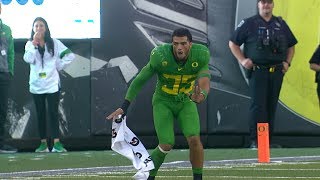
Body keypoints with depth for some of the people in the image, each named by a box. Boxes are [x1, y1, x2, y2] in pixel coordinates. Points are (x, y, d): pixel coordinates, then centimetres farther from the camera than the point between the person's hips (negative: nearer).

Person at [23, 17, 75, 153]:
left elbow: (70, 56, 2)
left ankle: (56, 143, -12)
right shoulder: (30, 44, 5)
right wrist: (34, 44, -16)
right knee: (40, 114, 6)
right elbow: (28, 59, -13)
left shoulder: (54, 43, 2)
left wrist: (58, 66, -3)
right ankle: (43, 143, 11)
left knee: (53, 113, -8)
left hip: (52, 84, -2)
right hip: (36, 84, 2)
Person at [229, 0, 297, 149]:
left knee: (272, 106, 6)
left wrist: (287, 62, 10)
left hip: (276, 72, 4)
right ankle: (255, 141, -13)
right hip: (257, 71, -4)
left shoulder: (281, 24, 14)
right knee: (258, 105, -11)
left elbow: (291, 46, 24)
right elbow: (233, 43, 6)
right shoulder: (249, 23, 2)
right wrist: (242, 60, -4)